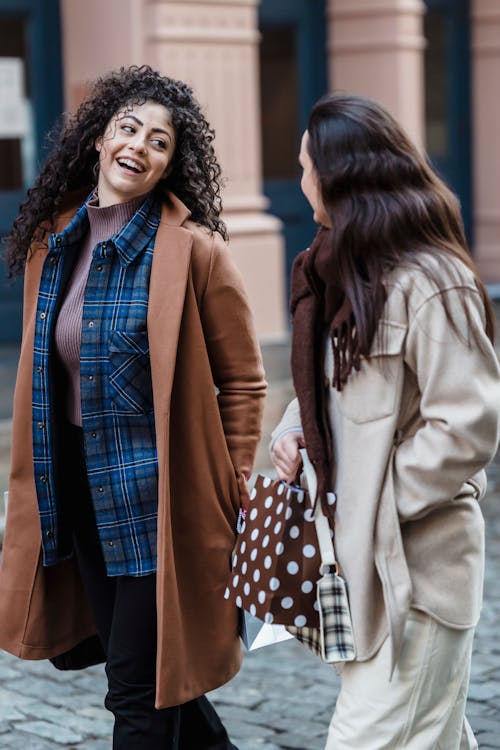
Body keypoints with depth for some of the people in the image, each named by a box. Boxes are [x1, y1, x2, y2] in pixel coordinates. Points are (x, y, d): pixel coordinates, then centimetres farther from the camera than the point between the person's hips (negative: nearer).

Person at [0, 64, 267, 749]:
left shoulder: (193, 249, -12)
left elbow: (242, 382, -7)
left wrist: (230, 497, -10)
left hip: (157, 492, -6)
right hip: (78, 484, 6)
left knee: (138, 690, 0)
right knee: (125, 657, 20)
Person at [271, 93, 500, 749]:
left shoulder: (429, 283, -20)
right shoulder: (340, 269, 10)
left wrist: (375, 508, -17)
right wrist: (294, 430, 0)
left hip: (413, 563, -9)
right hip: (356, 550, 9)